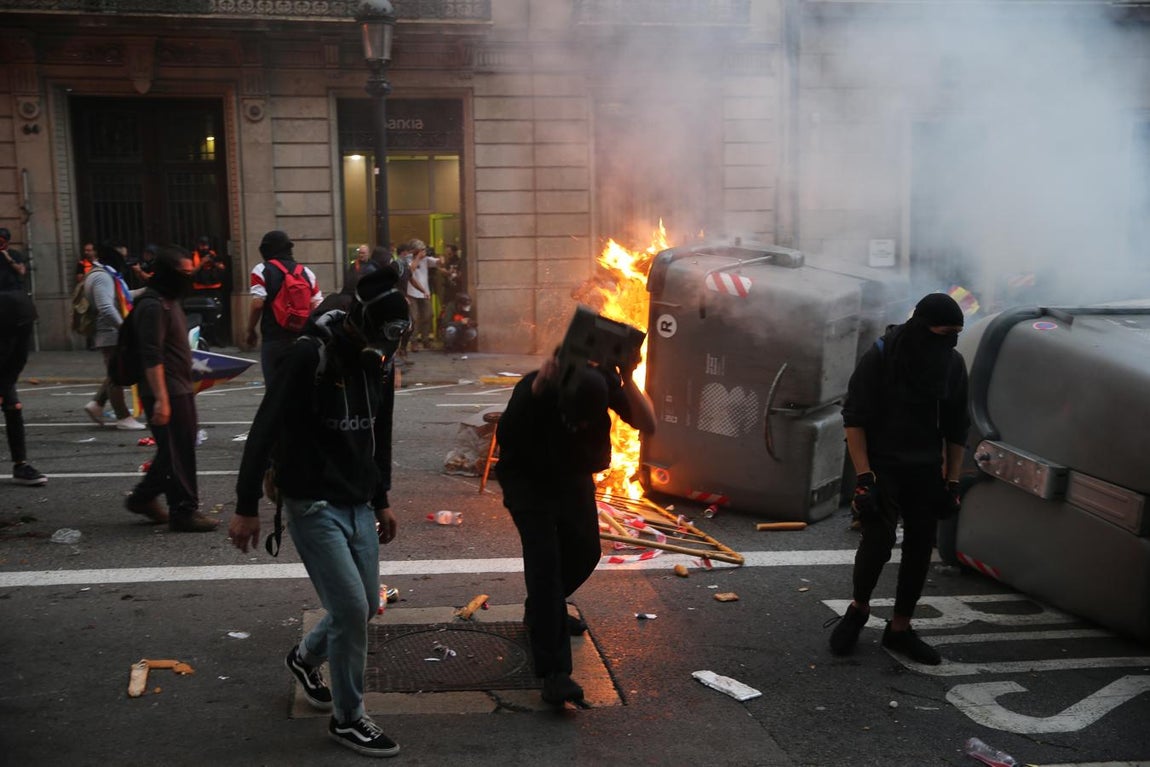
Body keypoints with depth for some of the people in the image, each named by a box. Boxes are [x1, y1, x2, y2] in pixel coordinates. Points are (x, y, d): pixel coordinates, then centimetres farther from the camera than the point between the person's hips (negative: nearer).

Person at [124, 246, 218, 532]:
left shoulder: (169, 301, 16)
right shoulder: (153, 306, -17)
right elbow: (152, 357, -23)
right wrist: (161, 399, -27)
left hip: (180, 390, 10)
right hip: (166, 393, -10)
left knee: (175, 450, 16)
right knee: (178, 453, -3)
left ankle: (143, 497, 28)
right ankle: (183, 512, 5)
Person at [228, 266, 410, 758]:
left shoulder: (380, 363, 3)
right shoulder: (310, 357, -19)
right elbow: (264, 431, -17)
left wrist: (382, 499, 19)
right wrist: (247, 507, -15)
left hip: (359, 506, 7)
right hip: (313, 506, -7)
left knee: (364, 606, 12)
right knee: (350, 608, -8)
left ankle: (305, 658, 42)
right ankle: (348, 719, 11)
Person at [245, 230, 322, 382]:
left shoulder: (261, 270, -3)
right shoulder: (306, 272, 8)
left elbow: (257, 304, -12)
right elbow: (317, 305, 6)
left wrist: (251, 331, 0)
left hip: (274, 340, -4)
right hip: (303, 340, 4)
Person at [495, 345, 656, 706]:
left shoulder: (603, 382, -23)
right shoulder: (534, 388, -34)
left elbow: (647, 425, -28)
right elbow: (504, 437, -50)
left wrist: (628, 380, -40)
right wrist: (536, 389, -58)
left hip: (574, 476, 5)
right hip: (529, 480, -5)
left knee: (584, 551, 13)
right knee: (544, 558, -17)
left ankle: (539, 610, 42)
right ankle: (553, 671, -19)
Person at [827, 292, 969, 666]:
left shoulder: (953, 364, 1)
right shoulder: (881, 357, -13)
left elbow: (956, 429, 10)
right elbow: (854, 419, -11)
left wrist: (952, 482, 6)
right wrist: (864, 477, -17)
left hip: (926, 473, 5)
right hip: (883, 467, -5)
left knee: (920, 548, 6)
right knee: (878, 539, -17)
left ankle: (900, 628, 22)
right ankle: (858, 609, 10)